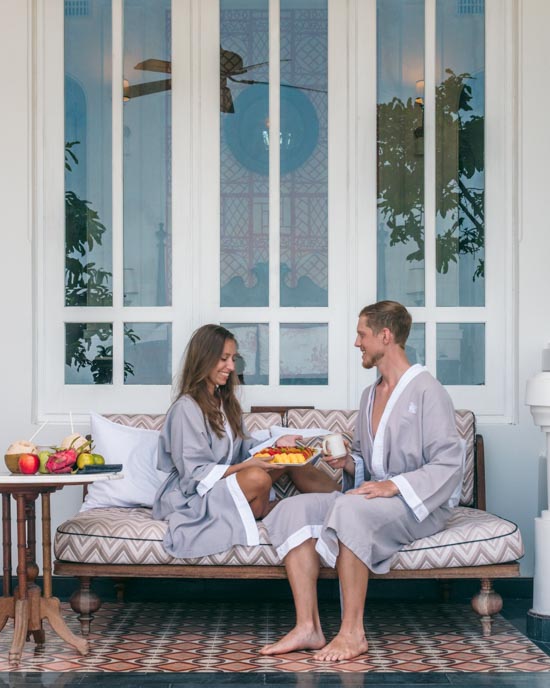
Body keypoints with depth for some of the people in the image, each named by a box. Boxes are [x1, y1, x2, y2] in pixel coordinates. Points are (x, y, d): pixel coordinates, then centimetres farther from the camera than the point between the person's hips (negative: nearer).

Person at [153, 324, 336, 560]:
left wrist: (273, 444, -5)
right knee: (257, 478, -33)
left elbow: (241, 447, 12)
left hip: (225, 483, 8)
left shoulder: (225, 401, 11)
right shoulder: (186, 409, -17)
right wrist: (247, 466, -27)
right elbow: (195, 474, -20)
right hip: (191, 497, -8)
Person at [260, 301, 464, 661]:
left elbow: (448, 464, -15)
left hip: (419, 504, -8)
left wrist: (393, 486, -24)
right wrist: (349, 463, 2)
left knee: (349, 508, -37)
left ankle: (353, 632, -30)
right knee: (293, 508, -14)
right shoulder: (370, 394, 19)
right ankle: (308, 627, -22)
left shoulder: (427, 390, -7)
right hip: (374, 493, 8)